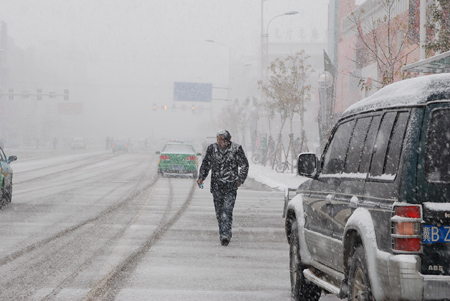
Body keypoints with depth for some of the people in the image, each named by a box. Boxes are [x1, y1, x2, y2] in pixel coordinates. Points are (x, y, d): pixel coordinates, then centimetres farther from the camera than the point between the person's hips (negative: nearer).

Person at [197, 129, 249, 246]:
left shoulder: (236, 149, -4)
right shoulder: (212, 148, 5)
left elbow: (244, 165, 6)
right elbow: (205, 164, 16)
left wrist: (240, 179, -1)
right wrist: (201, 177, 6)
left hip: (231, 186, -4)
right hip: (216, 185, 4)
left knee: (227, 211, -15)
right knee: (219, 211, 8)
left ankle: (225, 235, -21)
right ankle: (225, 234, 21)